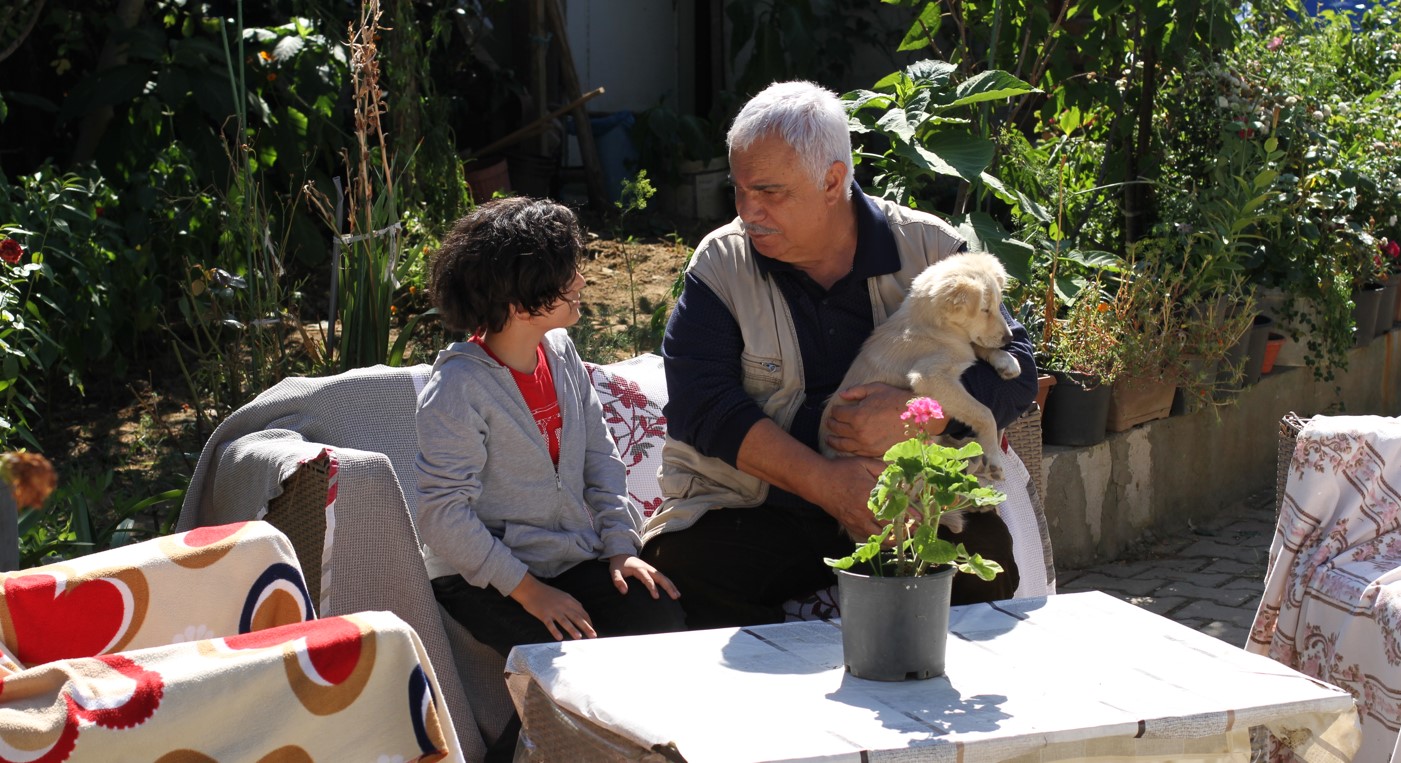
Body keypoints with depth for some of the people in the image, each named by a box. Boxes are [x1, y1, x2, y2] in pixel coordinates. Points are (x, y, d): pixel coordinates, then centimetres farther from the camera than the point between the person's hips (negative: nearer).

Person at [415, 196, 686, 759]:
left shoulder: (561, 353, 5)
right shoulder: (457, 390, -17)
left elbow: (600, 455, 13)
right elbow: (444, 514, -19)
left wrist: (620, 544, 0)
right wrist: (527, 590, -21)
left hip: (575, 558, 7)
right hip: (485, 576, -7)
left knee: (663, 619, -15)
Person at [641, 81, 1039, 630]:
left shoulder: (928, 249, 4)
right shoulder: (720, 265, 2)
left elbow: (1013, 370, 2)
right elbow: (701, 404, -8)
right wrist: (823, 482, -20)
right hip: (755, 511, 0)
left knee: (986, 560, -29)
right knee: (678, 568, -30)